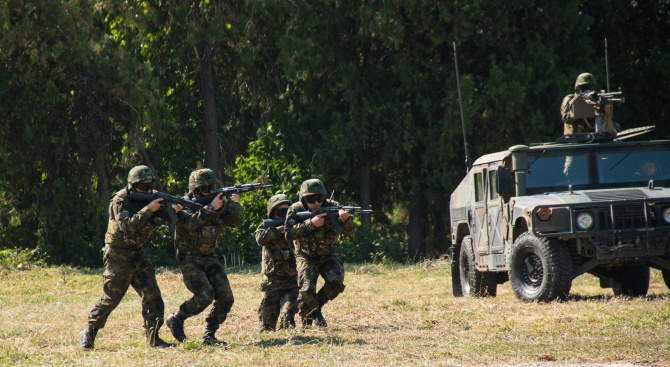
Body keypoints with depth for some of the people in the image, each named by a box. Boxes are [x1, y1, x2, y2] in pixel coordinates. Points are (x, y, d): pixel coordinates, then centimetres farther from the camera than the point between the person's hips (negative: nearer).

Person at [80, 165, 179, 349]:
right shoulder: (120, 201, -17)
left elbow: (166, 214, -5)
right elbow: (127, 226, -31)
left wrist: (175, 209, -28)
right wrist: (148, 209, -36)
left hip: (137, 253, 6)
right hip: (118, 255, -6)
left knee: (152, 294, -4)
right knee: (110, 298, -3)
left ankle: (153, 337, 0)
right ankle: (89, 333, 13)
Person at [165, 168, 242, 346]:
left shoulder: (217, 202, 5)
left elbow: (236, 221, -2)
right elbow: (191, 223, -31)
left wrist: (234, 205, -20)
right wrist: (210, 208, -36)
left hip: (210, 258, 6)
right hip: (190, 260, -6)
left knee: (226, 298, -7)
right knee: (205, 295, -23)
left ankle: (209, 335, 6)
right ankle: (176, 319, -1)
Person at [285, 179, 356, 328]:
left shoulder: (332, 207, -11)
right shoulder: (295, 210, -12)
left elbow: (350, 232, -17)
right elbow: (289, 234, -25)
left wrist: (345, 219, -41)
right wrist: (311, 223, -35)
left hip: (328, 256, 2)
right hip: (306, 257, -2)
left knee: (336, 282, -24)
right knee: (307, 289, -21)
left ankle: (317, 306, 4)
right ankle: (306, 318, 8)